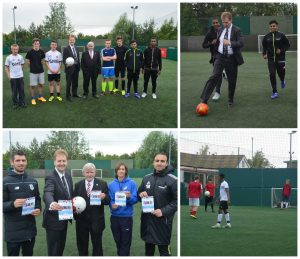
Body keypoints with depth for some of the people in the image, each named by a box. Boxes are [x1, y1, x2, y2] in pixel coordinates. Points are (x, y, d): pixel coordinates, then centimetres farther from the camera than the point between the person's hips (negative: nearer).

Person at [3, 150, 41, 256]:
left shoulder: (33, 181, 9)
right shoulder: (5, 182, -8)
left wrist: (38, 209, -3)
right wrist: (13, 204, -29)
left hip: (30, 229, 5)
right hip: (13, 231, -5)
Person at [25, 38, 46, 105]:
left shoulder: (41, 52, -3)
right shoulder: (30, 52, -13)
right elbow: (27, 61, -2)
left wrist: (39, 66, 8)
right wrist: (33, 66, 5)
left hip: (41, 71, 4)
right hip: (33, 72, -4)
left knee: (40, 84, 13)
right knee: (32, 85, 3)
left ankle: (40, 96, 28)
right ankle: (33, 98, 14)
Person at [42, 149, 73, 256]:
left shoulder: (68, 176, 5)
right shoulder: (50, 177, -21)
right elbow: (47, 194, -40)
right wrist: (51, 204, -61)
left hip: (64, 218, 8)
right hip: (53, 219, -8)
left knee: (61, 248, 20)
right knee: (53, 251, 1)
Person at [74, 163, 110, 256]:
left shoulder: (102, 184, 1)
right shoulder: (78, 185, 7)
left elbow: (108, 201, -3)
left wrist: (104, 197, -24)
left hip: (96, 220, -2)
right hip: (82, 220, 2)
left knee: (97, 245, 8)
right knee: (82, 246, 11)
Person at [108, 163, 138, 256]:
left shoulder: (131, 183, -4)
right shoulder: (111, 184, 4)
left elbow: (135, 199, -6)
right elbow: (109, 199, 6)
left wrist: (129, 197, -26)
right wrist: (112, 205, -14)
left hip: (126, 216, -3)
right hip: (114, 216, 3)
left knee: (125, 242, 3)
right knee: (118, 240, 15)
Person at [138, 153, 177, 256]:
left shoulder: (173, 180, -11)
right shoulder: (146, 178, 9)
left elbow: (177, 200, -11)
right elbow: (139, 193, 19)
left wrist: (163, 211, -20)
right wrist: (141, 194, -5)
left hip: (162, 220, -6)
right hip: (147, 219, 6)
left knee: (163, 249, 2)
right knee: (148, 248, 18)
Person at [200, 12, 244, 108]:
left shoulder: (237, 30, -3)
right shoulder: (220, 30, 10)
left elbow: (241, 43, -16)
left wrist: (230, 43, -29)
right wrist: (215, 55, 20)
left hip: (231, 59, -2)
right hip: (220, 57, 2)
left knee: (232, 81, 6)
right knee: (214, 76, -15)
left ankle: (230, 101, 24)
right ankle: (204, 99, -19)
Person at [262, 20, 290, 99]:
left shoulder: (281, 35, -7)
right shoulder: (267, 36, 1)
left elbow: (287, 45, 0)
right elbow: (264, 46, 16)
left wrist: (281, 50, -14)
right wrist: (264, 54, 2)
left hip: (280, 58, -1)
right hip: (271, 59, 1)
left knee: (281, 72, 8)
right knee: (272, 75, -6)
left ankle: (282, 81, 47)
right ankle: (275, 92, 2)